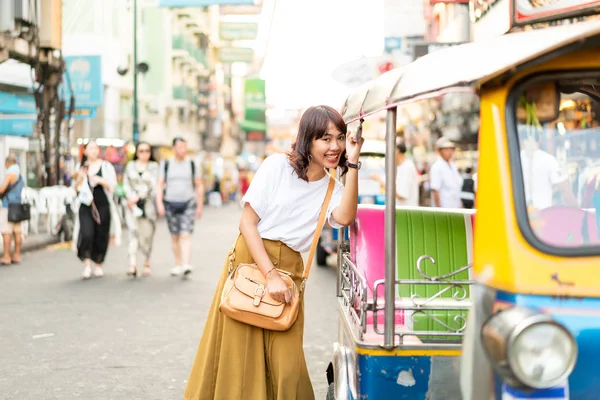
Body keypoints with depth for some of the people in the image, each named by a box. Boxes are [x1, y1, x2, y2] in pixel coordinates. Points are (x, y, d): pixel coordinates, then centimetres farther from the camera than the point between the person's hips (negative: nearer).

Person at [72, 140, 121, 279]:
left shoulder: (106, 166, 4)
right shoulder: (81, 167, 10)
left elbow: (112, 186, -1)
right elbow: (76, 189, 12)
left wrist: (100, 181, -18)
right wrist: (80, 178, -7)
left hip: (103, 206, 0)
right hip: (86, 206, 1)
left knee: (101, 237, 5)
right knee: (87, 234, -16)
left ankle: (98, 265, 22)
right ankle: (87, 265, -9)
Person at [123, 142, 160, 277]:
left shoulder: (154, 166, 6)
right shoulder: (130, 165, 14)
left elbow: (152, 184, -5)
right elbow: (126, 183, 8)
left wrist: (138, 197, -13)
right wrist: (131, 197, -8)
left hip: (148, 203, -1)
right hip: (132, 204, 1)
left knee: (147, 233, 1)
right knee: (133, 231, -13)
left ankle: (147, 263, 16)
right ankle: (132, 265, -22)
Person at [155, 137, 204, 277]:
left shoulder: (192, 164, 5)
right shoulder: (166, 165, 6)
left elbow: (199, 186, 9)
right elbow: (160, 185, 3)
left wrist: (200, 205, 7)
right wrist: (159, 203, -9)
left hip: (188, 203, -2)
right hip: (170, 203, 2)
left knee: (186, 235, -13)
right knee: (175, 236, 8)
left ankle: (186, 265, -22)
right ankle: (178, 264, 17)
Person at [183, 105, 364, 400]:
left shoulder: (332, 188, 8)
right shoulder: (278, 166, -2)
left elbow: (344, 218, -15)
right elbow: (247, 222, -5)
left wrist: (353, 163, -14)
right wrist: (270, 274, -14)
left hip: (288, 272, 3)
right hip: (249, 261, -3)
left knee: (285, 365, -1)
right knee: (239, 354, 0)